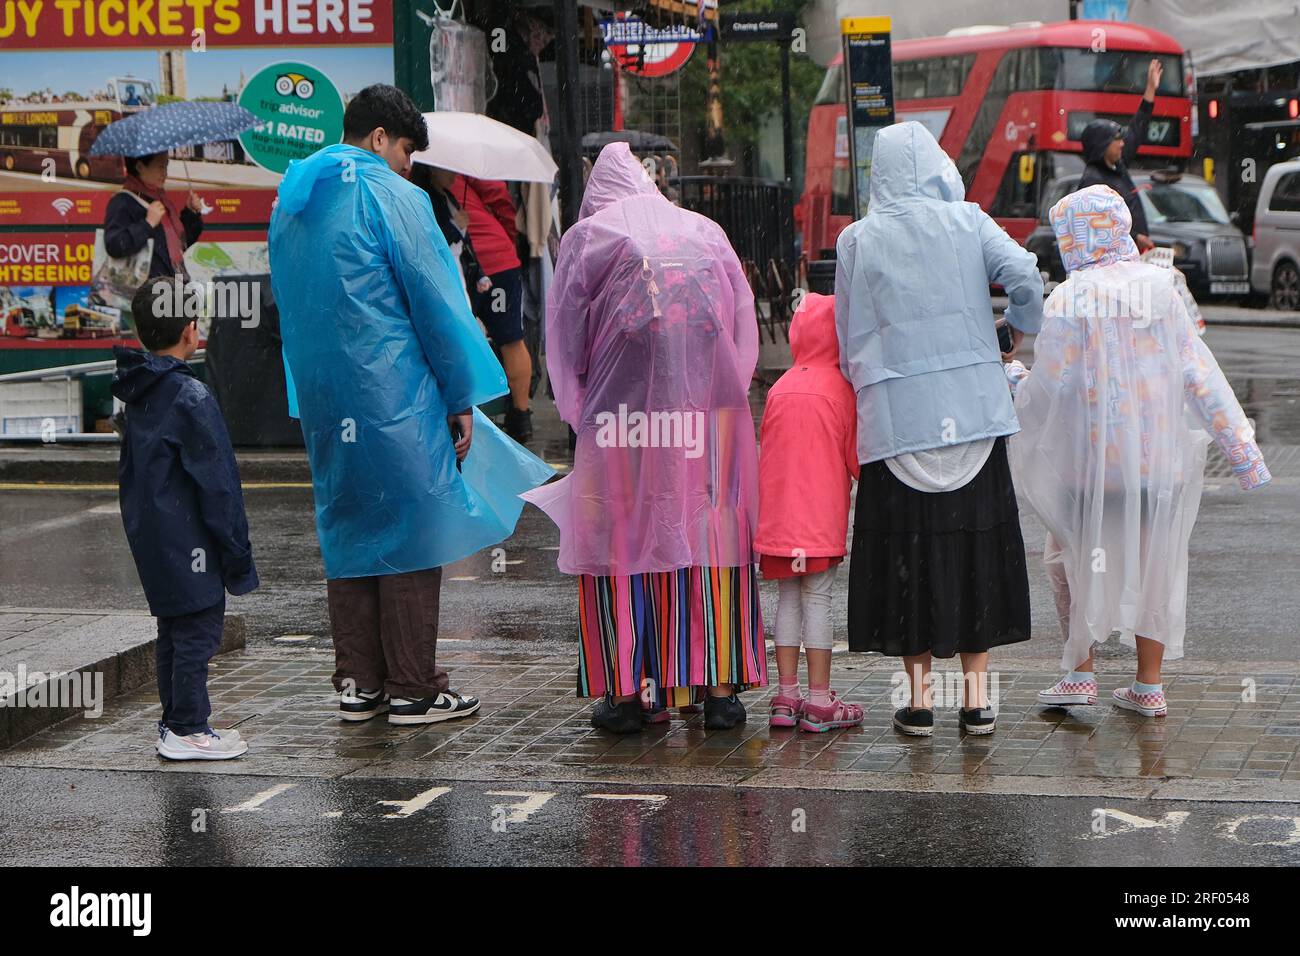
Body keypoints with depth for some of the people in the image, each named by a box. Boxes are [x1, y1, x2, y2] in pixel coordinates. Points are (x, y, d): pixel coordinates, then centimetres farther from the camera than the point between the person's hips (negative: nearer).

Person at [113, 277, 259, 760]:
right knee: (199, 629, -2)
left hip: (149, 537, 9)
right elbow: (216, 482, -16)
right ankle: (188, 730, 0)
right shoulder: (190, 396, -17)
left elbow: (128, 473, 19)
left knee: (174, 629, 16)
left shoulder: (138, 395, 11)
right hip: (187, 542, -9)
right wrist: (237, 553, -12)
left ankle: (175, 722, 21)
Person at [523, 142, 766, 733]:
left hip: (622, 412, -2)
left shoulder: (585, 238, 9)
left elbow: (565, 341, 8)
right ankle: (721, 688, 7)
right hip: (711, 410, 3)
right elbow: (746, 331, 15)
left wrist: (580, 415, 17)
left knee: (624, 536, 4)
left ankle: (630, 691, 5)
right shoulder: (707, 233, 18)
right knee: (711, 531, 6)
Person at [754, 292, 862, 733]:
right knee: (817, 599, -2)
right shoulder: (841, 388, -7)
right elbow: (855, 456, -3)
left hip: (779, 514, 4)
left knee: (788, 598, 10)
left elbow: (765, 453, 11)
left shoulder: (778, 389, 4)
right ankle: (819, 701, -3)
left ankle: (786, 695, 10)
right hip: (823, 514, -4)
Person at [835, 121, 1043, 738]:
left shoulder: (857, 240, 2)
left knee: (908, 548, 5)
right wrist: (1018, 333, 7)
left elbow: (850, 337, 5)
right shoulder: (966, 221, 2)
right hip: (972, 406, 1)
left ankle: (919, 698, 5)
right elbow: (1024, 274, -11)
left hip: (896, 414, -1)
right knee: (976, 541, 7)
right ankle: (977, 698, 8)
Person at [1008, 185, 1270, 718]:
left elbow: (1051, 386, -12)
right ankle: (1149, 686, 16)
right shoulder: (1160, 288, 2)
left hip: (1094, 458, -4)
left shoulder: (1070, 299, -12)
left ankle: (1080, 672, 11)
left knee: (1071, 554, 14)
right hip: (1160, 456, 4)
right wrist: (1241, 449, 4)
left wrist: (1014, 385, 10)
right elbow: (1200, 373, 1)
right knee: (1154, 562, 12)